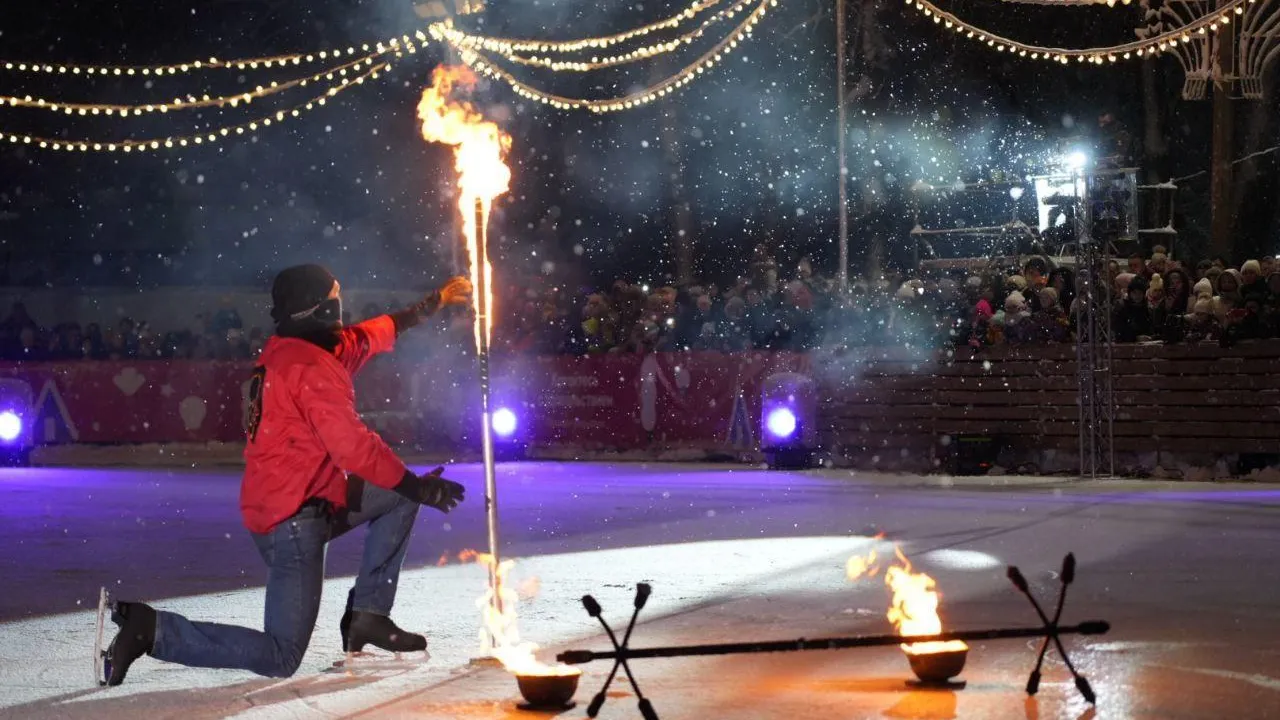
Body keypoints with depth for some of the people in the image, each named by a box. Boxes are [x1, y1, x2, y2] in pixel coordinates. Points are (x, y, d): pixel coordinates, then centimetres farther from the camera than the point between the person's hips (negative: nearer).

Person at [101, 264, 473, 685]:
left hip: (273, 506, 10)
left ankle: (368, 615, 15)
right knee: (280, 659, -6)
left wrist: (427, 308, 32)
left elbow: (365, 338, 25)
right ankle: (153, 630, -8)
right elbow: (355, 447, -21)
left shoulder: (286, 351, 10)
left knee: (398, 495, 19)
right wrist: (418, 487, -10)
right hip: (294, 520, -10)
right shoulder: (314, 369, -19)